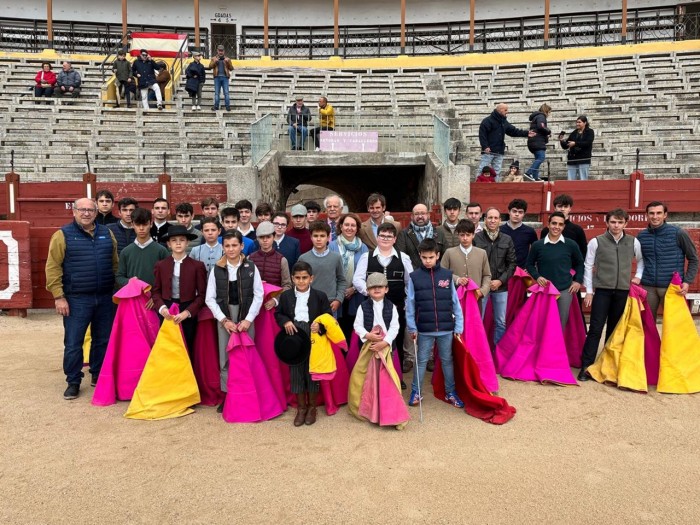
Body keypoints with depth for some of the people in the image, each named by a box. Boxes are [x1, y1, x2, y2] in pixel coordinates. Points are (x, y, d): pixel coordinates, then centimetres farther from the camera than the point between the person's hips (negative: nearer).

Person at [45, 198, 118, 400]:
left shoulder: (106, 234, 9)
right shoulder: (63, 235, -3)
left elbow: (115, 264, 13)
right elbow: (53, 267, -6)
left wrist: (117, 290, 9)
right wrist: (58, 296, -11)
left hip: (105, 298, 4)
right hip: (76, 299, -3)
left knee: (103, 340, 13)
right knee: (73, 343, 2)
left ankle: (98, 376, 29)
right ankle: (73, 382, 17)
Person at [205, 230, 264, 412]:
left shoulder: (251, 268, -2)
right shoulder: (217, 269, 0)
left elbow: (258, 295, -2)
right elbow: (210, 298, 0)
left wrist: (248, 319, -9)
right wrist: (224, 320, -8)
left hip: (246, 317, -1)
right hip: (224, 318, 1)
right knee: (225, 358, 5)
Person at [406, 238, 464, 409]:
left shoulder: (447, 275, 0)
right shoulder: (414, 277, -3)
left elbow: (455, 303, 3)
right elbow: (410, 304, -1)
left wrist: (458, 327, 2)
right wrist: (412, 328, -3)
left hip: (446, 328, 1)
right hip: (424, 329, -1)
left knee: (447, 360, 14)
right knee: (421, 361, 10)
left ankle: (450, 393, 26)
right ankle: (415, 392, 22)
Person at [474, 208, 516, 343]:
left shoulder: (507, 240, 5)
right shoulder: (476, 238, -6)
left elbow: (512, 263, 6)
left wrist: (500, 281, -5)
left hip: (501, 287, 3)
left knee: (501, 323, 12)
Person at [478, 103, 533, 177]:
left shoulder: (504, 122, 17)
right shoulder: (488, 120, -7)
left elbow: (514, 131, 19)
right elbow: (482, 134, -13)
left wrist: (526, 133, 9)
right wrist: (485, 146, -21)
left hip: (499, 152, 7)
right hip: (488, 151, -7)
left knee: (497, 171, 8)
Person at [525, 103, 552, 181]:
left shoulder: (536, 117, 27)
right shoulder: (541, 116, -3)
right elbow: (541, 127, -20)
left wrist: (546, 134, 15)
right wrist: (549, 131, -4)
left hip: (534, 142, 10)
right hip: (538, 142, -10)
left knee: (538, 159, 9)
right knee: (541, 158, -18)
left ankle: (535, 177, 4)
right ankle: (529, 172, -30)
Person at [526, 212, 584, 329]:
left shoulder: (571, 245, 1)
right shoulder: (537, 245, -2)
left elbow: (579, 263, 15)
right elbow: (530, 264, 9)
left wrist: (578, 280, 6)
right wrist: (537, 277, -6)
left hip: (565, 290, 1)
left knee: (561, 324, 8)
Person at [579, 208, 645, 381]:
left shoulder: (633, 242, 5)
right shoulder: (596, 242, -2)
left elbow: (642, 260, 22)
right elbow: (588, 266, 2)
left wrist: (638, 276, 8)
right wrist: (589, 291, -1)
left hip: (623, 291, 3)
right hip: (602, 291, -3)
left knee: (615, 329, 9)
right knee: (595, 329, -7)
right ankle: (586, 367, -4)